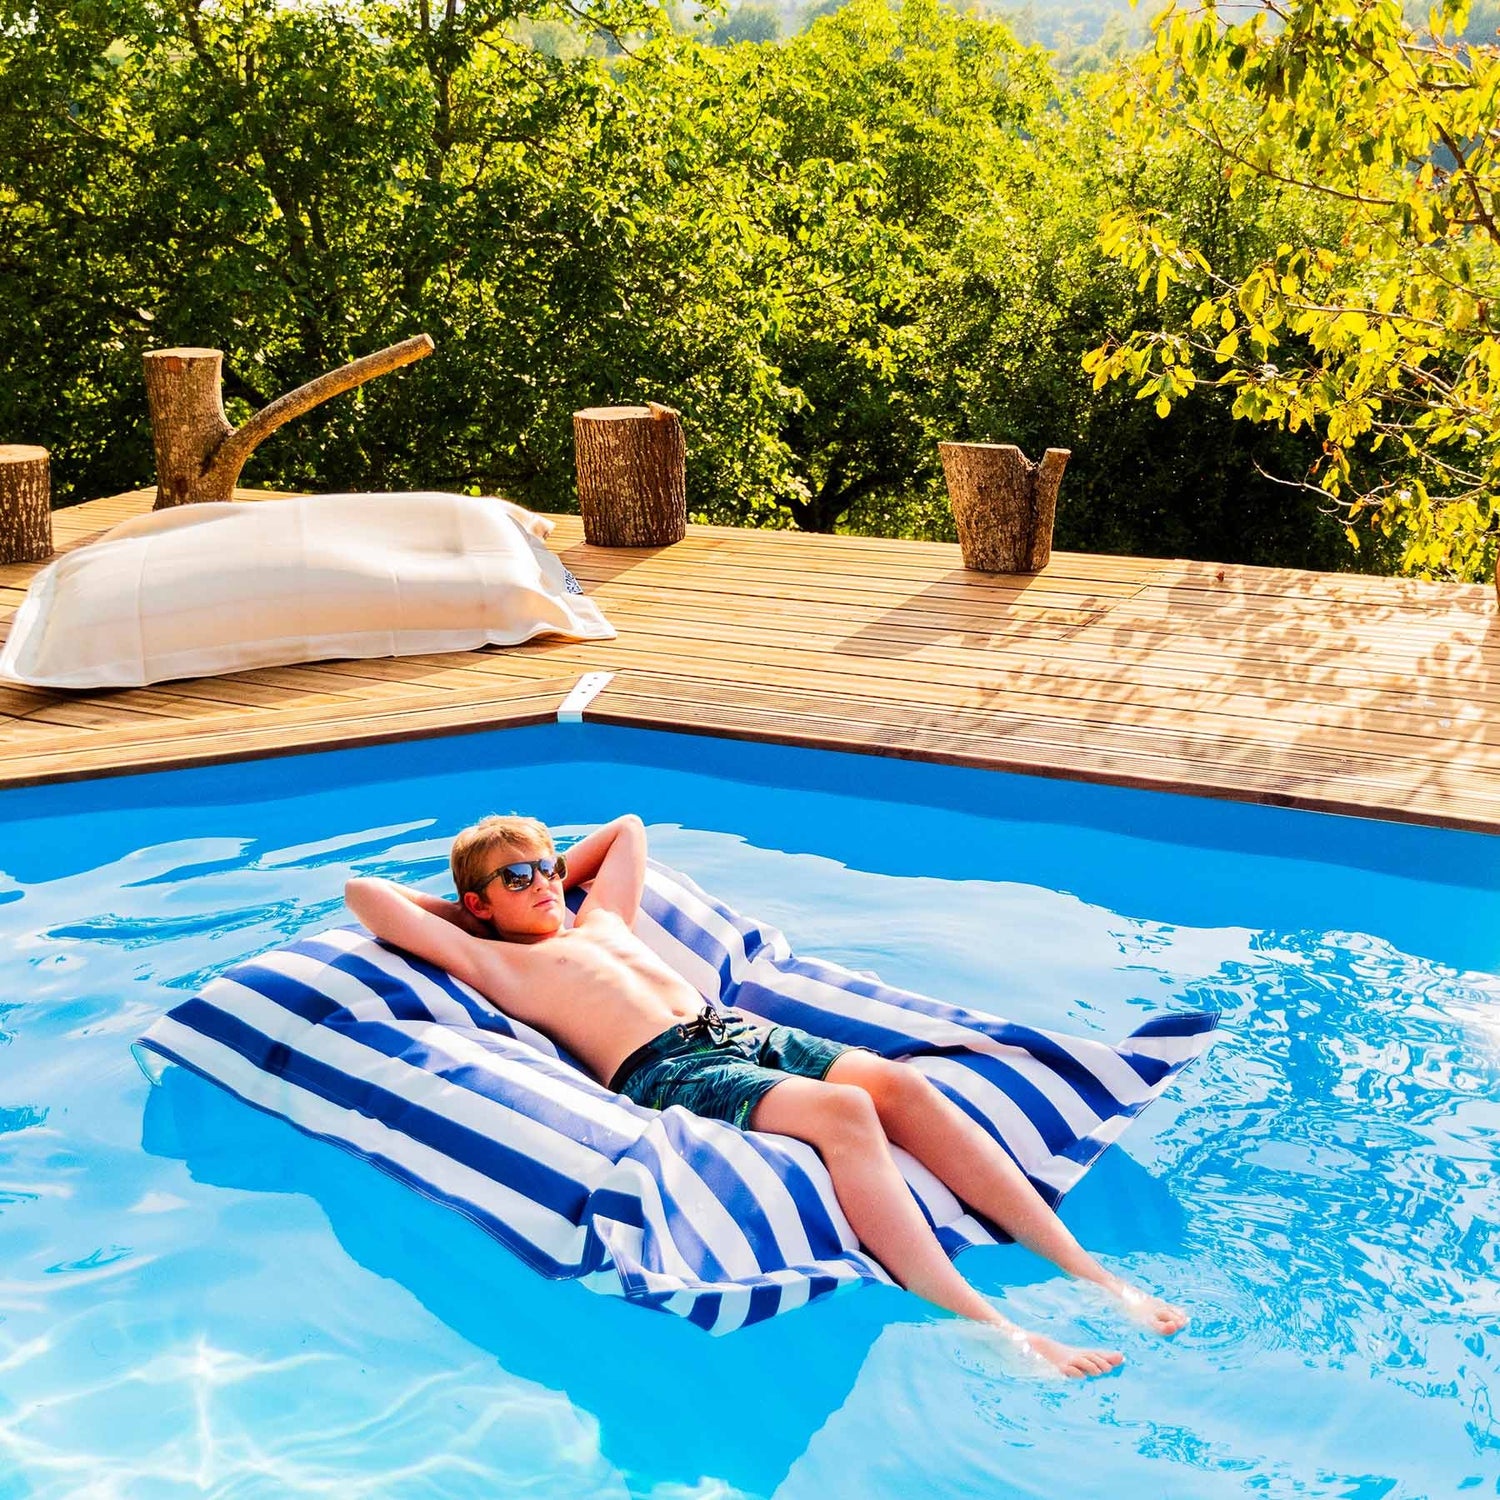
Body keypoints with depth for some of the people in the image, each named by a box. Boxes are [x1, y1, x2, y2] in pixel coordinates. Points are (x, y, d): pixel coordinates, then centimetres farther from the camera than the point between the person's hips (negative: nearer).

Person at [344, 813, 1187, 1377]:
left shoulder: (601, 919, 31)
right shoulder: (498, 964, 12)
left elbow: (629, 826, 49)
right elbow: (365, 894, 9)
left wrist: (559, 871, 39)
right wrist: (461, 909, 23)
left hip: (743, 1031, 7)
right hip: (665, 1069, -7)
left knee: (897, 1082, -20)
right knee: (842, 1109, -33)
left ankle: (1087, 1273, -25)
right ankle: (986, 1329, -41)